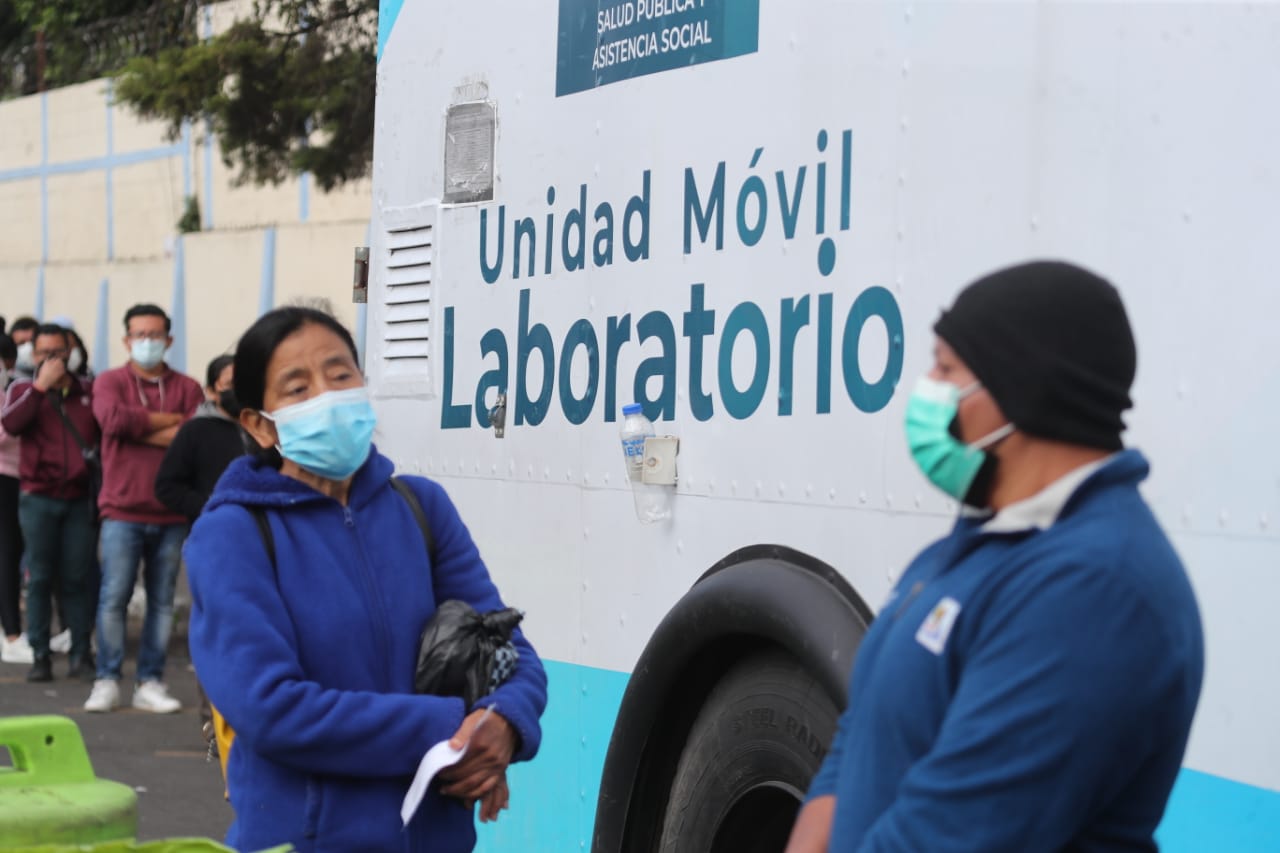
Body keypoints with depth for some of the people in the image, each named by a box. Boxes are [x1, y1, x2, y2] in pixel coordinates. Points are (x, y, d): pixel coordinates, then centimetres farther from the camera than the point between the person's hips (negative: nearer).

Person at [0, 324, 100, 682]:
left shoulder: (89, 393, 10)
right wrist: (41, 385, -14)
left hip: (79, 499, 1)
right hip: (38, 499, -1)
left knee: (78, 578, 1)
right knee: (40, 577, 1)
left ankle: (81, 655, 7)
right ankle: (40, 656, 5)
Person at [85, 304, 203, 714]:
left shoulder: (187, 387, 10)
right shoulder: (109, 381, 7)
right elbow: (113, 418, -15)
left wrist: (140, 431, -9)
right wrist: (169, 420, -7)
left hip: (172, 514, 2)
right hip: (122, 512, -2)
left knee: (162, 601, 4)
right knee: (113, 598, -4)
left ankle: (150, 683, 9)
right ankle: (107, 681, 3)